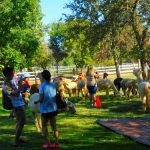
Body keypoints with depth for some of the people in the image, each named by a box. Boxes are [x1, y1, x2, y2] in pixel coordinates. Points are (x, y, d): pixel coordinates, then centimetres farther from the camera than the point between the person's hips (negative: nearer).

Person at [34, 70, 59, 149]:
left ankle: (48, 143, 5)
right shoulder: (53, 85, 2)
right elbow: (55, 96, 9)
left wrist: (36, 102, 3)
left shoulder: (42, 86, -14)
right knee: (53, 125, 13)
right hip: (53, 108, 5)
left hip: (45, 109, -5)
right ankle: (56, 142, 11)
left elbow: (41, 99, -15)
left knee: (44, 126, 10)